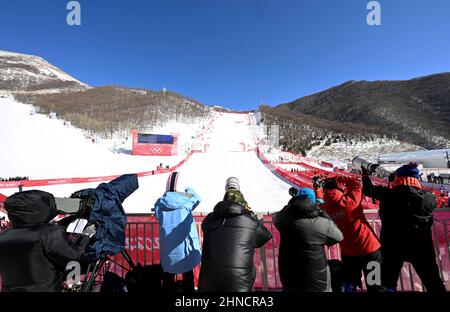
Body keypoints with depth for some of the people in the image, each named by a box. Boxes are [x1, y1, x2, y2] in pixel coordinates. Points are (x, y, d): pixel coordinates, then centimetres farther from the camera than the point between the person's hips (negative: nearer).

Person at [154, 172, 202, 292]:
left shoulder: (160, 203, -3)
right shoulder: (187, 201, -10)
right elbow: (196, 198, 9)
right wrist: (189, 190, 25)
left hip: (167, 248, 3)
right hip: (185, 246, -2)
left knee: (168, 275, 21)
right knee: (188, 275, 16)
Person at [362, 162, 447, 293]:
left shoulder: (387, 194, -14)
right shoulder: (429, 198, -6)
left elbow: (368, 189, -1)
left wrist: (365, 174, 17)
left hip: (392, 248, -2)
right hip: (421, 248, 2)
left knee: (387, 284, 12)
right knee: (434, 284, 20)